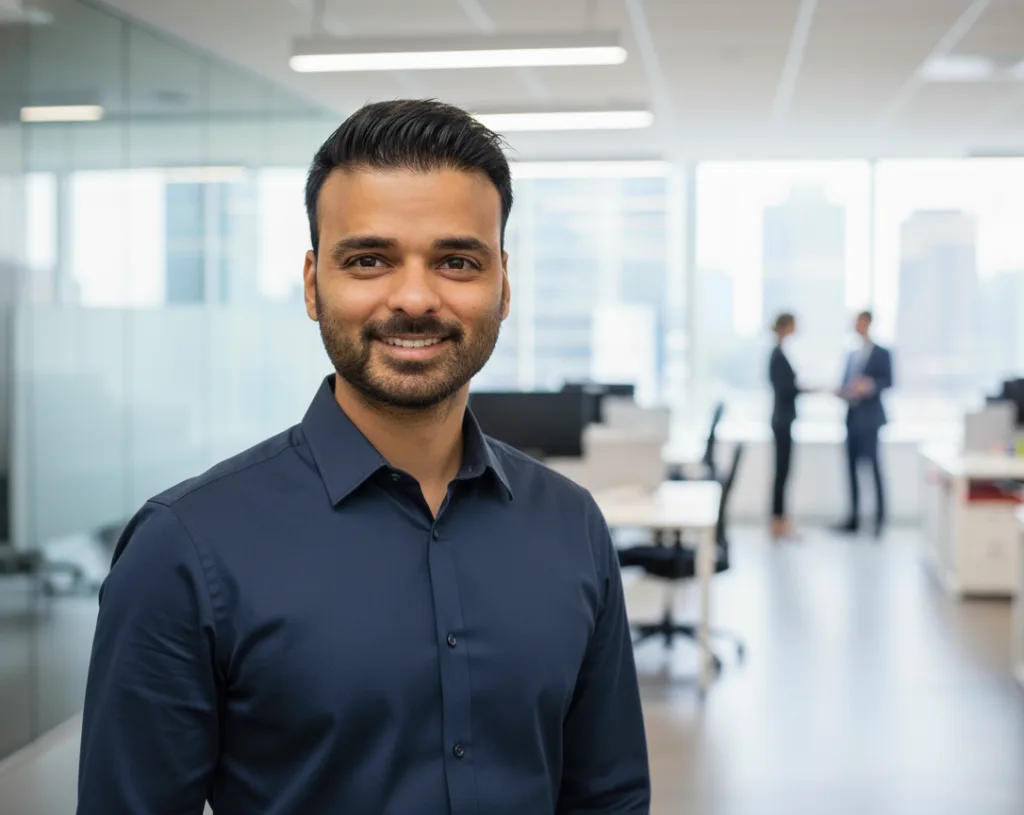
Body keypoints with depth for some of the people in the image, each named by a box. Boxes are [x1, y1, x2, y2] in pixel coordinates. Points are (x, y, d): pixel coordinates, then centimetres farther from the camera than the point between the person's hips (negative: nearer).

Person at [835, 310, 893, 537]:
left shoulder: (882, 354, 1)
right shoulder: (852, 355, 20)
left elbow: (888, 381, -10)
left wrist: (870, 385, -27)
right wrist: (842, 392, -3)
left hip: (869, 417, -6)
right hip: (852, 416, 6)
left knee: (873, 465, -10)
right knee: (852, 466, 5)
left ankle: (880, 519, -7)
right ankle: (854, 518, 9)